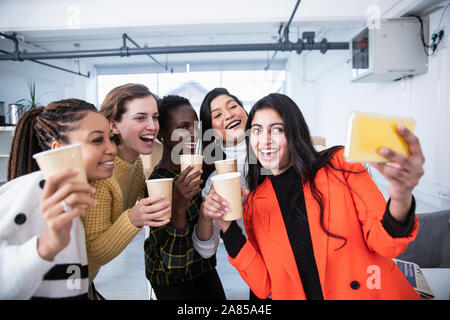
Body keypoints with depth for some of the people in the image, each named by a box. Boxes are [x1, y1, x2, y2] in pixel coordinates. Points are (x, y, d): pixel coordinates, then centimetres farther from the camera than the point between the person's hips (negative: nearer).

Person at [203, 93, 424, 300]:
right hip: (296, 294, 1)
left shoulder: (339, 165, -4)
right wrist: (226, 225, -9)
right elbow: (264, 285, -2)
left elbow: (383, 243, -6)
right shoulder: (254, 205, 2)